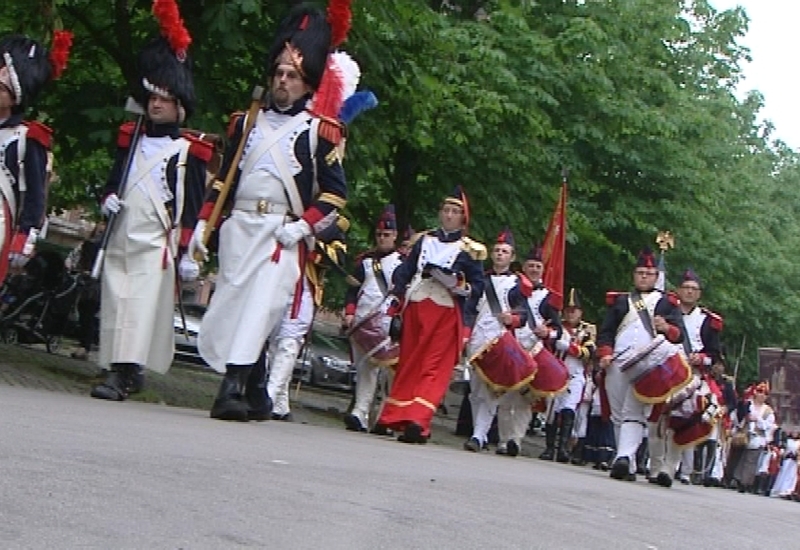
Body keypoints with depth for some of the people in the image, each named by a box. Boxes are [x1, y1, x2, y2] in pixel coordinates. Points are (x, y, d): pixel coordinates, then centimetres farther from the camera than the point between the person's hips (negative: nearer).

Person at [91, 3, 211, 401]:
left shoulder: (188, 152, 1)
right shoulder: (131, 140, 15)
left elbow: (193, 205, -2)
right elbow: (113, 178, 24)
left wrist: (188, 252, -6)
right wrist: (108, 198, 1)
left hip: (156, 242, -6)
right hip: (120, 237, 6)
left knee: (142, 306, -14)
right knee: (114, 302, 4)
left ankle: (123, 375, -20)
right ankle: (123, 369, 13)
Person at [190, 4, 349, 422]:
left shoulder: (319, 131, 3)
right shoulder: (247, 122, 17)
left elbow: (335, 192, 1)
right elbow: (224, 178, 19)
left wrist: (304, 226, -11)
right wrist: (203, 223, 12)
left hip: (282, 233, -5)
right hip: (237, 227, 5)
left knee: (263, 303, -16)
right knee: (229, 303, 4)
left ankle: (233, 390, -23)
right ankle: (234, 384, 16)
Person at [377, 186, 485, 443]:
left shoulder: (470, 250, 6)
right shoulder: (425, 241, 15)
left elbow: (478, 287, 4)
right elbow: (404, 271, 12)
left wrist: (460, 286, -16)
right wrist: (394, 301, 0)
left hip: (447, 314, -3)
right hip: (415, 309, 3)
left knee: (435, 367, -9)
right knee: (408, 364, 6)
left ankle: (418, 422, -17)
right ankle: (393, 417, 10)